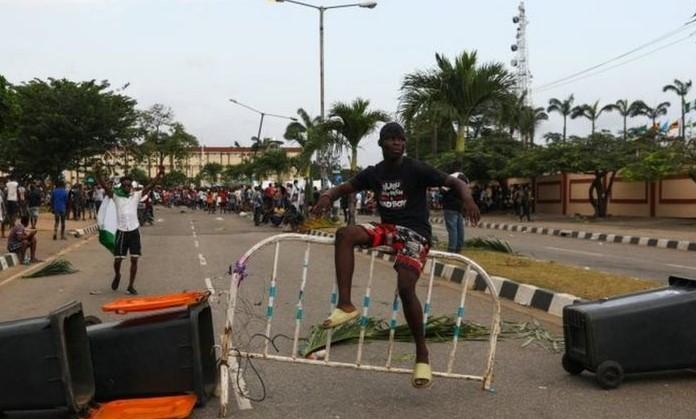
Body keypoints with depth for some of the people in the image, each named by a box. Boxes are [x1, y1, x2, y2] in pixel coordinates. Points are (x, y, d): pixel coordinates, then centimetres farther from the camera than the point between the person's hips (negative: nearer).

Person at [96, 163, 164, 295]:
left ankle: (131, 286, 13)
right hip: (121, 231, -1)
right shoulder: (115, 195, 1)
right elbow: (104, 186, -12)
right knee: (117, 259, 4)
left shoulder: (136, 195, 3)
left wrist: (160, 174, -17)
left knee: (134, 259, 2)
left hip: (134, 231, 1)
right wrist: (98, 173, -28)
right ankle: (117, 276, 36)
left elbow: (150, 186, -4)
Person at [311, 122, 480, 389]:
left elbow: (455, 182, -9)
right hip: (387, 228, 5)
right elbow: (344, 188, 11)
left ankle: (422, 356, -6)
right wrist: (327, 196, -14)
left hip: (415, 233, -5)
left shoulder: (417, 169, -6)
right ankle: (345, 305, -19)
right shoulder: (374, 173, 7)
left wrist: (467, 198, -32)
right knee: (344, 234, -22)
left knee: (405, 288, -23)